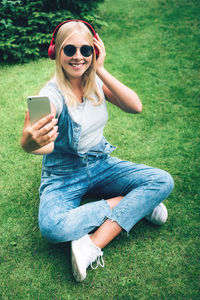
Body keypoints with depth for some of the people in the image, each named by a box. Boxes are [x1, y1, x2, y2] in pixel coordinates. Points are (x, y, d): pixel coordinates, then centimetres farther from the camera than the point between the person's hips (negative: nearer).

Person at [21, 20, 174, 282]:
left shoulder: (95, 82, -1)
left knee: (163, 181, -15)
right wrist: (33, 142, -61)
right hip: (63, 177, -4)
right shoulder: (53, 94, -19)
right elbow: (46, 145, -36)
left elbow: (135, 106, -15)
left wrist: (101, 71, -20)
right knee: (52, 228, -35)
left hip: (101, 165, 5)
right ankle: (137, 204, -18)